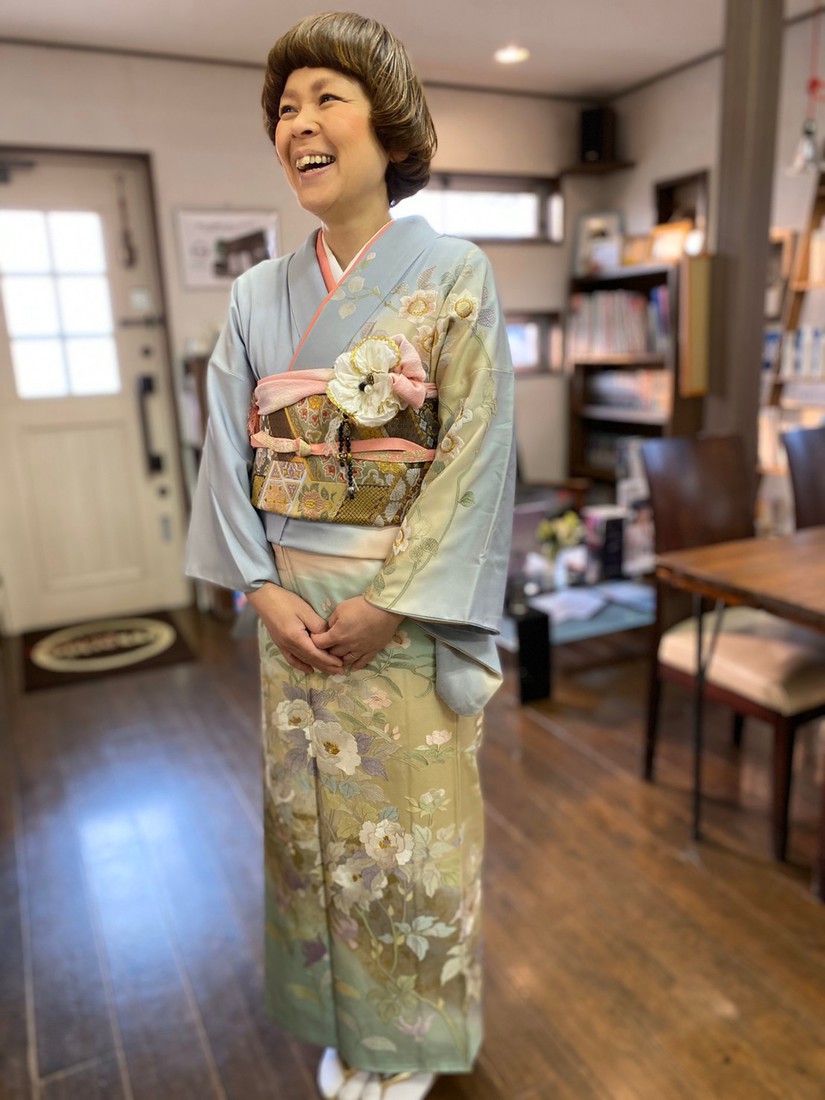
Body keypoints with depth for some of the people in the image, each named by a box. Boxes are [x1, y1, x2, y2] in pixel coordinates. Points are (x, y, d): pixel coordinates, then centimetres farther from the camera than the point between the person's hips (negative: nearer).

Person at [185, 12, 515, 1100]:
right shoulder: (258, 293, 7)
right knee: (310, 811, 15)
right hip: (293, 605, 4)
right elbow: (229, 448, 5)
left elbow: (477, 451, -12)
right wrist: (263, 589, -7)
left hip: (411, 601, -4)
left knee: (410, 820, 9)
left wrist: (388, 604, -16)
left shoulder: (455, 273, -5)